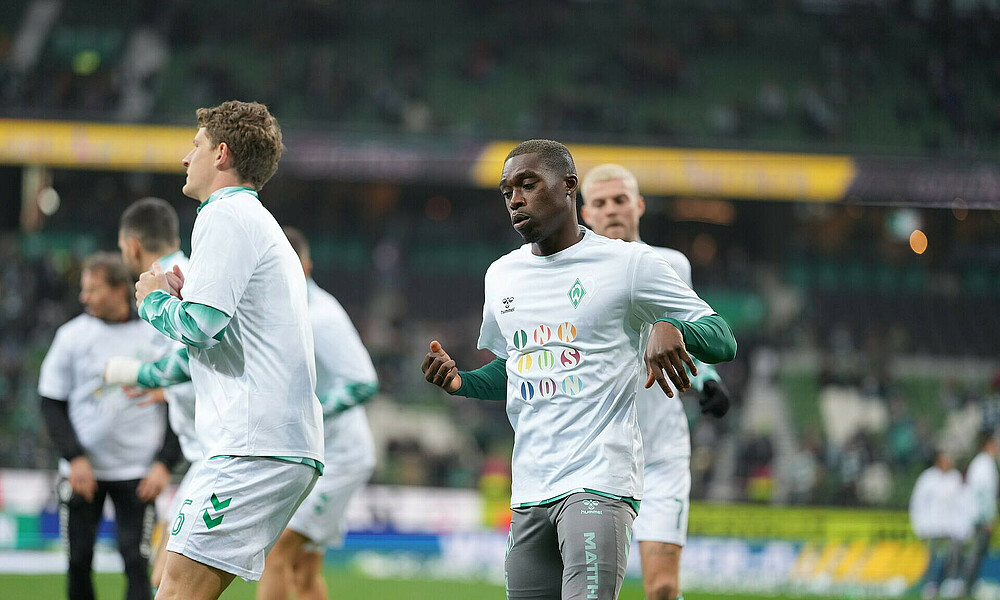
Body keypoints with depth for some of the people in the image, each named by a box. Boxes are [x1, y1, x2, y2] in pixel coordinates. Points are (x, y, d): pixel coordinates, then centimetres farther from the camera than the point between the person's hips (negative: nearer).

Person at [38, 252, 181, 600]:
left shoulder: (159, 337, -1)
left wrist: (164, 463, -6)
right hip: (82, 468, 2)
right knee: (79, 561, 2)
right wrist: (74, 457, -9)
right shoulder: (73, 335, 1)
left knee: (136, 563, -10)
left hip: (138, 475, -2)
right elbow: (52, 404, 4)